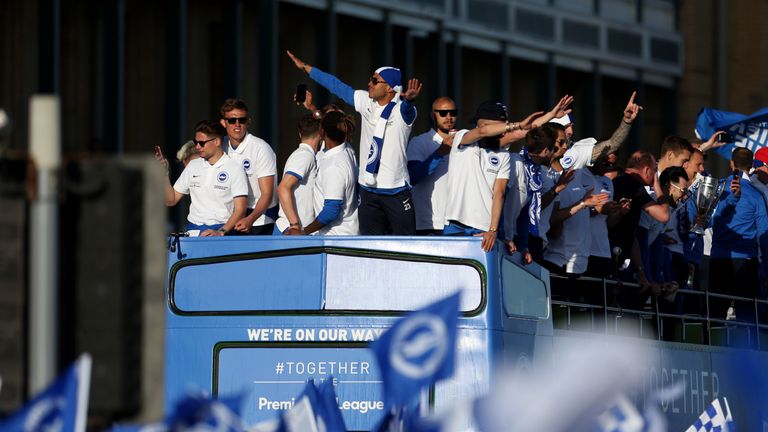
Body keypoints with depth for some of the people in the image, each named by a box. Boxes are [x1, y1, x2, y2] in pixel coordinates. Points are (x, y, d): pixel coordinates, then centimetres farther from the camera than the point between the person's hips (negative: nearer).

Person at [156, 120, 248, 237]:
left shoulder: (234, 168, 1)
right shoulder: (193, 165, 17)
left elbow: (240, 210, -5)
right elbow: (171, 201, 19)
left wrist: (221, 232, -18)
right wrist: (164, 173, 7)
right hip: (193, 230, 4)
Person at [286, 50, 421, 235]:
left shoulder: (402, 110, -13)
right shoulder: (366, 102, 6)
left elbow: (406, 108, -37)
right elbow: (337, 86, 16)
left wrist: (408, 99, -62)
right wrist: (305, 67, 23)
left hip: (396, 192, -6)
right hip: (368, 190, 6)